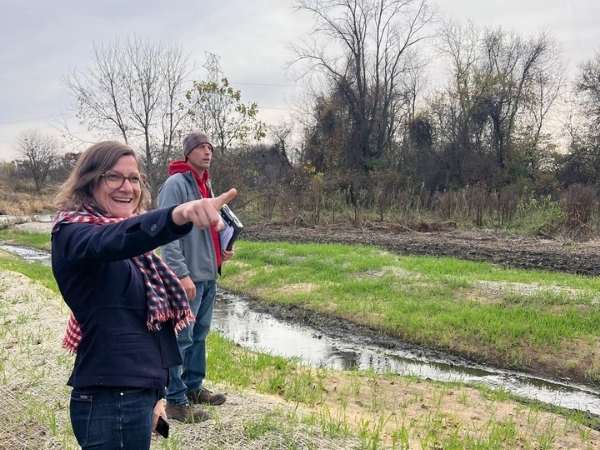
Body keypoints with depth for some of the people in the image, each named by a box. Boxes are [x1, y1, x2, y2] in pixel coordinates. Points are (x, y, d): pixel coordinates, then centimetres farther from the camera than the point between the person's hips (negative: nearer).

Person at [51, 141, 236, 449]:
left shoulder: (131, 249, 12)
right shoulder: (72, 233, -13)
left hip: (141, 392, 8)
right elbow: (111, 240, -36)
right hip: (110, 400, -8)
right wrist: (178, 215, -55)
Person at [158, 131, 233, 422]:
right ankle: (176, 400, 6)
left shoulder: (206, 185, 16)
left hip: (208, 275, 9)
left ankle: (194, 387, 28)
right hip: (188, 276, -9)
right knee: (181, 338, -3)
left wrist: (221, 251, 9)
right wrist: (182, 273, -23)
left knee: (199, 334, 16)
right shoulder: (176, 184, -12)